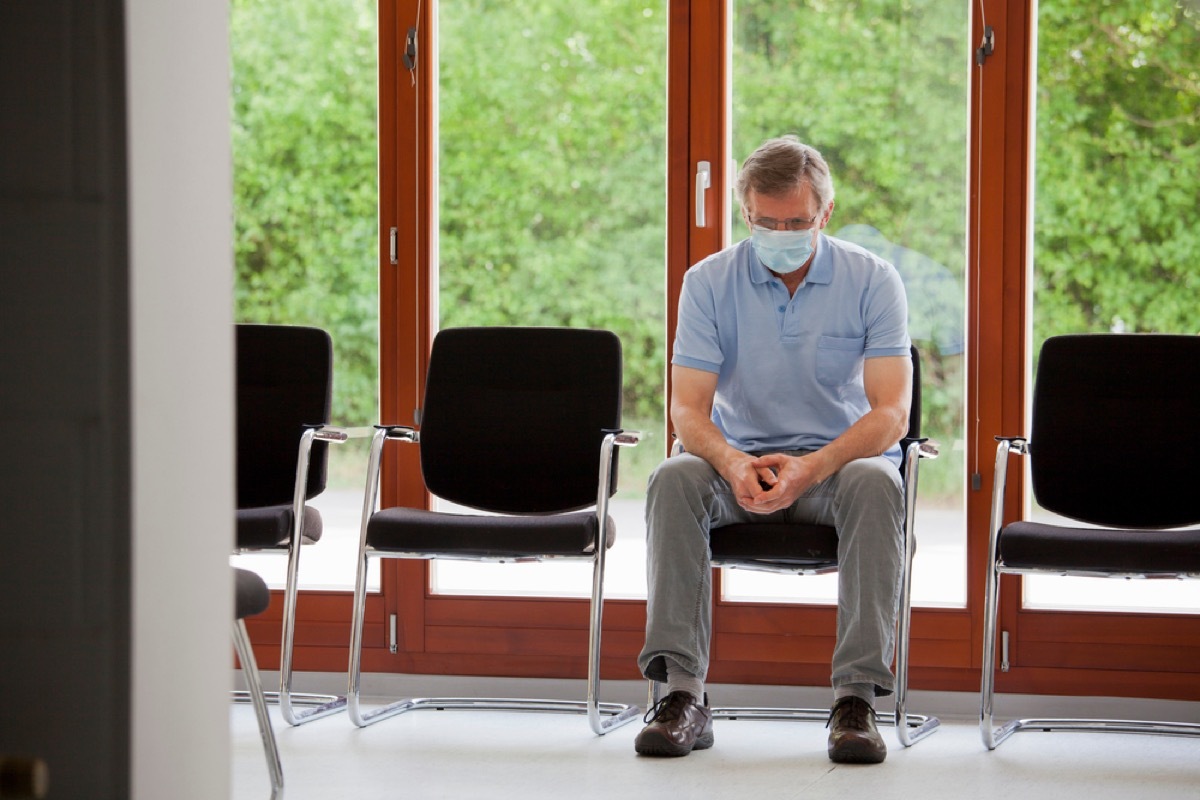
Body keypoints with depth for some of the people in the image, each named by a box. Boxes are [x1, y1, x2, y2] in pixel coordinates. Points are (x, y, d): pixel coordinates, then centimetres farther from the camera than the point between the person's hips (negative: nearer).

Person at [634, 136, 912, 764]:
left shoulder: (872, 281, -6)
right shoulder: (709, 282, -2)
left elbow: (891, 411, -14)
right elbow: (688, 409, -8)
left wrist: (812, 468, -33)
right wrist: (732, 464, -32)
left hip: (836, 459, -1)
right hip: (739, 459, 1)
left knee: (876, 483, -36)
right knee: (673, 479, -31)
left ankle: (857, 696, -37)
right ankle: (682, 692, -34)